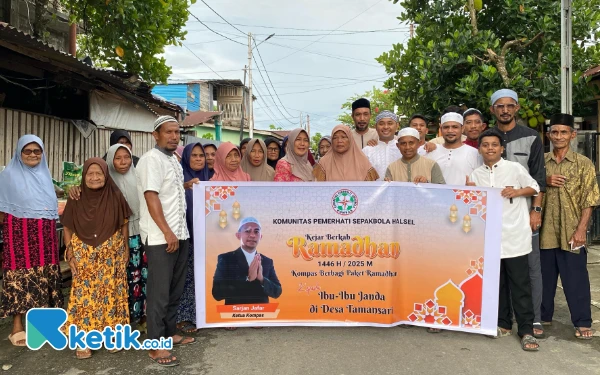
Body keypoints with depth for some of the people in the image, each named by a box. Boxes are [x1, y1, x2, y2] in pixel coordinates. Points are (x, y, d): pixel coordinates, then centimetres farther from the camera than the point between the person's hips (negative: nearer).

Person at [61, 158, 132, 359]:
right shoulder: (76, 198, -3)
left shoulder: (115, 196, -3)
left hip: (111, 255, 0)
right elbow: (67, 228, 2)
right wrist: (70, 254, -2)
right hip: (84, 256, 0)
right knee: (84, 293, 0)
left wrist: (126, 249, 5)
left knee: (111, 293, 5)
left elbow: (124, 224, 5)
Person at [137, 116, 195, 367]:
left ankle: (170, 333, 29)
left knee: (175, 289, 16)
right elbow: (151, 197, -18)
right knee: (159, 292, -2)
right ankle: (156, 345, 8)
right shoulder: (151, 160, -11)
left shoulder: (174, 160, 16)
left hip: (181, 234, 9)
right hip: (160, 237, -9)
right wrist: (167, 232, -20)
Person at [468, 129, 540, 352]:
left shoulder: (515, 168, -1)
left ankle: (526, 330, 8)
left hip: (514, 235, -3)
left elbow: (535, 188, 6)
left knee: (520, 285, 0)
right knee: (497, 283, 12)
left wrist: (516, 192, -11)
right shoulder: (476, 175, 7)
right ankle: (504, 324, 24)